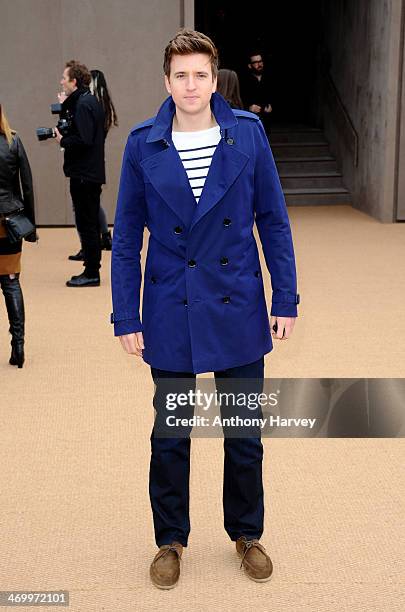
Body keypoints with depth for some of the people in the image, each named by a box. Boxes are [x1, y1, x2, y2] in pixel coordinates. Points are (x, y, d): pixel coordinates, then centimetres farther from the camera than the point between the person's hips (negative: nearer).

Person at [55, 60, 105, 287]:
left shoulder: (83, 104, -15)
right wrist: (65, 109, 6)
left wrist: (62, 140, -8)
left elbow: (83, 140, -24)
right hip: (93, 172, 10)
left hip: (84, 174, -10)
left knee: (86, 224, -4)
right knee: (90, 223, 15)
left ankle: (91, 273, 2)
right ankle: (92, 270, 23)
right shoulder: (91, 101, 14)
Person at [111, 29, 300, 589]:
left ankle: (247, 533, 34)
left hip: (239, 311, 1)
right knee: (170, 436, 12)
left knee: (245, 434, 13)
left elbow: (273, 221, 2)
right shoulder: (143, 145, -3)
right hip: (170, 316, 0)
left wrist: (286, 299, -1)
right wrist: (125, 317, -2)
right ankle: (171, 539, 32)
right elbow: (127, 237, 0)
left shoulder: (248, 134, -3)